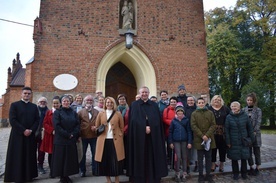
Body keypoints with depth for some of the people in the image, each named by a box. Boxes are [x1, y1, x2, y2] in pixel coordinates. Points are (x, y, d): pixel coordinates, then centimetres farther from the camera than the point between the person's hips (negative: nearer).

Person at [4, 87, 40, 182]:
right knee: (17, 157, 3)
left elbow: (37, 120, 6)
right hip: (17, 135, -3)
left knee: (29, 156, 7)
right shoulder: (14, 105, 1)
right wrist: (23, 130, -15)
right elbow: (12, 120, -9)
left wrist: (31, 130, -10)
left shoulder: (34, 106, 11)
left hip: (31, 135, 3)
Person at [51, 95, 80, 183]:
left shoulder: (74, 112, 10)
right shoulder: (57, 112, -2)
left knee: (70, 158, 8)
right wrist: (67, 135, -15)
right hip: (61, 140, -4)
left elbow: (77, 124, 4)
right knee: (61, 158, 3)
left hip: (72, 140, 4)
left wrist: (73, 134, -12)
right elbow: (57, 125, -12)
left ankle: (67, 175, 21)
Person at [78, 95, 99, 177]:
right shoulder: (80, 112, 4)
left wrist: (96, 127, -12)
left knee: (95, 154, 9)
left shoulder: (97, 112, 8)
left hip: (94, 136, 1)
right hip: (83, 136, -1)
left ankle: (95, 170, 23)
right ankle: (82, 170, 24)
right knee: (82, 154, 10)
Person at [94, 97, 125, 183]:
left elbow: (122, 127, 8)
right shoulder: (100, 114, 7)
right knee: (105, 161, 5)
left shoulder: (118, 114, 5)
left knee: (116, 161, 2)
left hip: (115, 140, -1)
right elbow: (97, 127, 15)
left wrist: (120, 137, 3)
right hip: (103, 140, 1)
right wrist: (100, 131, 4)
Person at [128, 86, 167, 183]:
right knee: (140, 157, 3)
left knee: (153, 156, 5)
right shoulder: (134, 105, 4)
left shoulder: (154, 105, 11)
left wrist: (150, 128, -11)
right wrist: (144, 128, -15)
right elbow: (134, 120, -5)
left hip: (153, 136, 2)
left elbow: (158, 120, 5)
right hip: (139, 135, -2)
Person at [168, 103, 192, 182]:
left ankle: (184, 174, 21)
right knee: (178, 157, 0)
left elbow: (189, 131, -2)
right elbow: (170, 132, 2)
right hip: (176, 141, 0)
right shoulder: (173, 121, -1)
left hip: (184, 141, 1)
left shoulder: (186, 120, -2)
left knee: (184, 157, 9)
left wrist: (189, 142, -6)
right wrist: (170, 142, -1)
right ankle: (177, 174, 14)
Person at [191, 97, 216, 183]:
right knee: (200, 158, 6)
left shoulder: (210, 113, 7)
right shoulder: (194, 114, 3)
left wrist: (207, 135, -12)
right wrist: (202, 136, -14)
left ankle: (208, 175, 22)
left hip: (209, 139, 2)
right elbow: (193, 126, -5)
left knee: (208, 158, 10)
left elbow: (213, 125, 0)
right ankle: (201, 175, 16)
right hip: (199, 139, -1)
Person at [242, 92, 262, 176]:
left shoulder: (258, 110, -1)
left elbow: (258, 122, -7)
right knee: (248, 151, 8)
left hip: (255, 133, -2)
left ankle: (257, 168, 19)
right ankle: (251, 167, 21)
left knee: (256, 151, 7)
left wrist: (254, 132, -15)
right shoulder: (243, 110, 4)